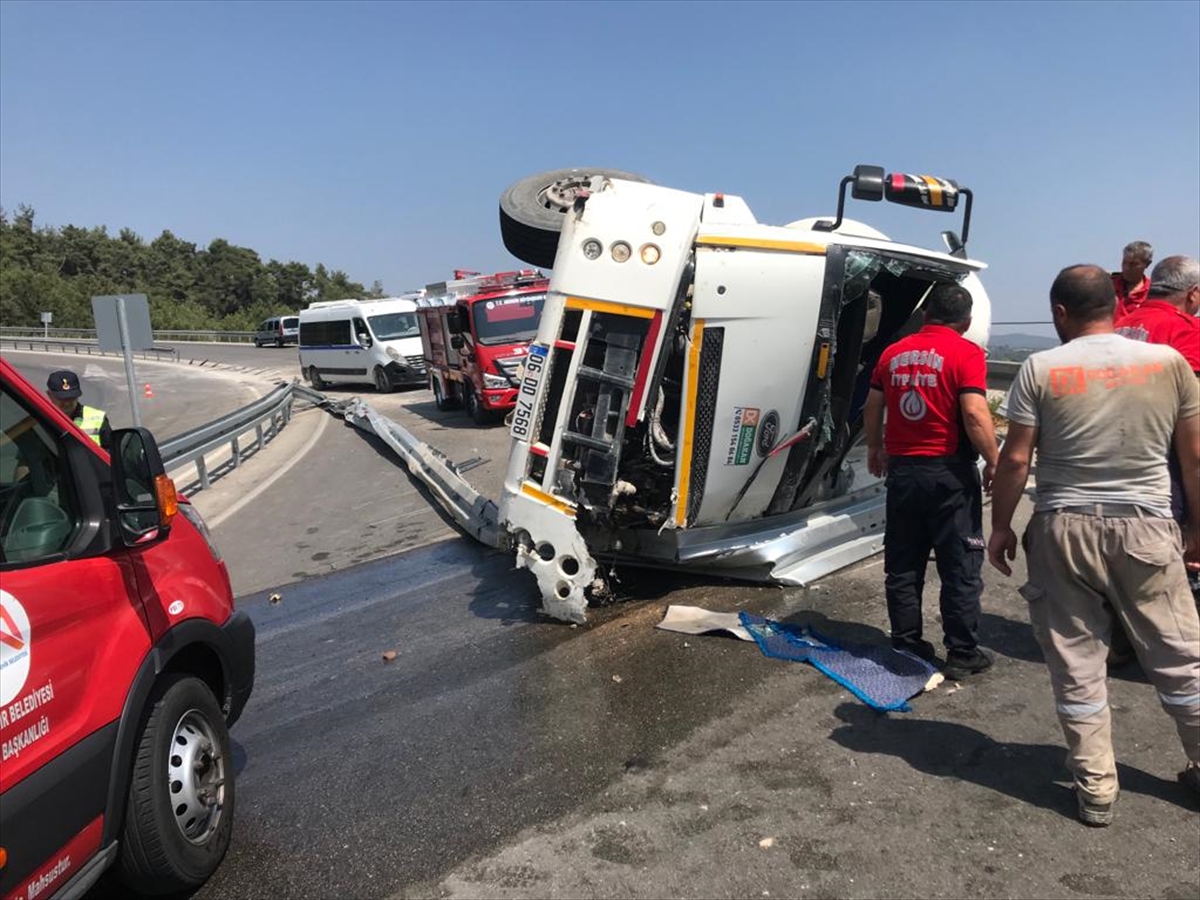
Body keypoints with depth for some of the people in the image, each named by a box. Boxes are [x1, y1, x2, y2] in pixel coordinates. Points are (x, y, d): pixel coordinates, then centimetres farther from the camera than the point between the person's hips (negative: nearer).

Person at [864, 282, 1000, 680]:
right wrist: (994, 461, -7)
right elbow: (975, 414, -17)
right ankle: (962, 653, 13)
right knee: (961, 565, 6)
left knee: (903, 564, 13)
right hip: (949, 471, -5)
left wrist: (875, 448, 27)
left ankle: (905, 644, 20)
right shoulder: (965, 353, -9)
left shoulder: (894, 353, 8)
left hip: (901, 469, 5)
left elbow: (872, 408, 13)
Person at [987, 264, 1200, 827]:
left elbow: (1015, 459, -7)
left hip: (1064, 529, -1)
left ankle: (1095, 787, 18)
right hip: (1145, 529, 2)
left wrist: (1001, 528, 4)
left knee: (1076, 663, 9)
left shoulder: (1041, 369, -6)